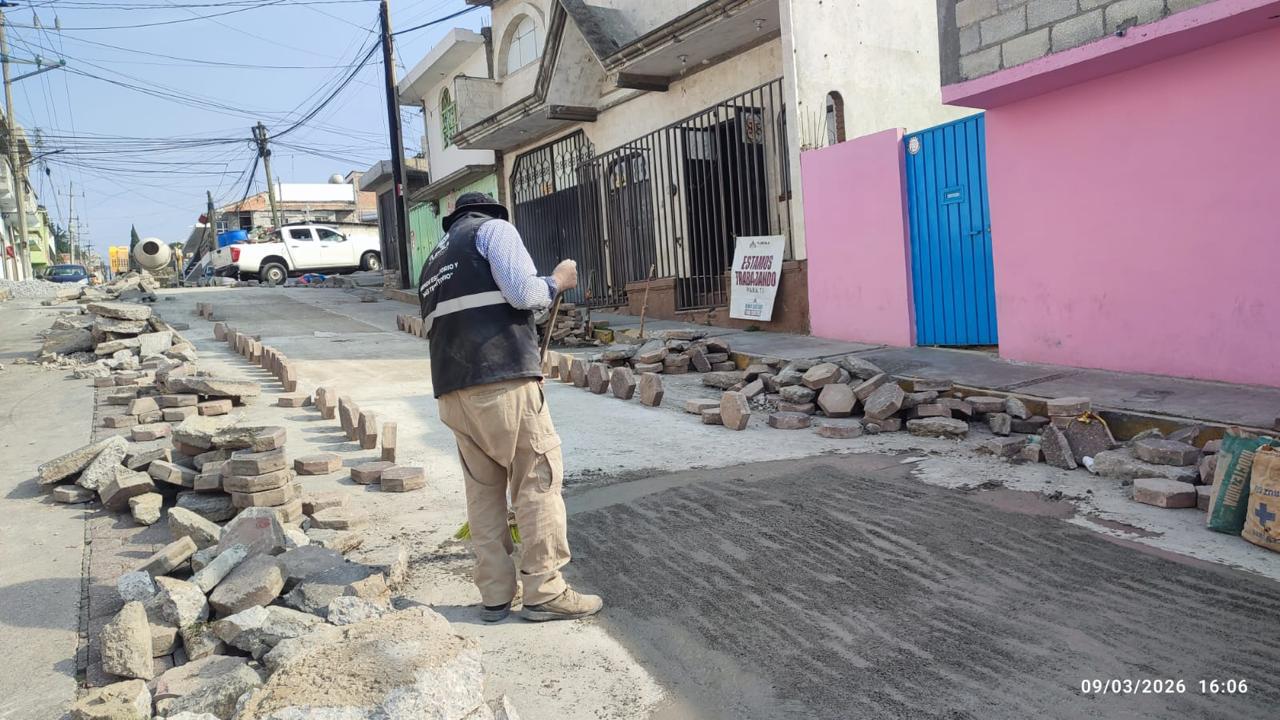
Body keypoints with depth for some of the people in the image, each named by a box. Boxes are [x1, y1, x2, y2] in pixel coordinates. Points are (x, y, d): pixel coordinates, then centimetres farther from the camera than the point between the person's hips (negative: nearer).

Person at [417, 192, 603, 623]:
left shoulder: (436, 259, 30)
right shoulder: (493, 228, 7)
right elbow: (522, 293, -10)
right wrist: (557, 282, 11)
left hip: (452, 387, 8)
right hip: (503, 379, -7)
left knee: (483, 489, 12)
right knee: (538, 480, 1)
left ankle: (495, 596, 16)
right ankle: (544, 592, 4)